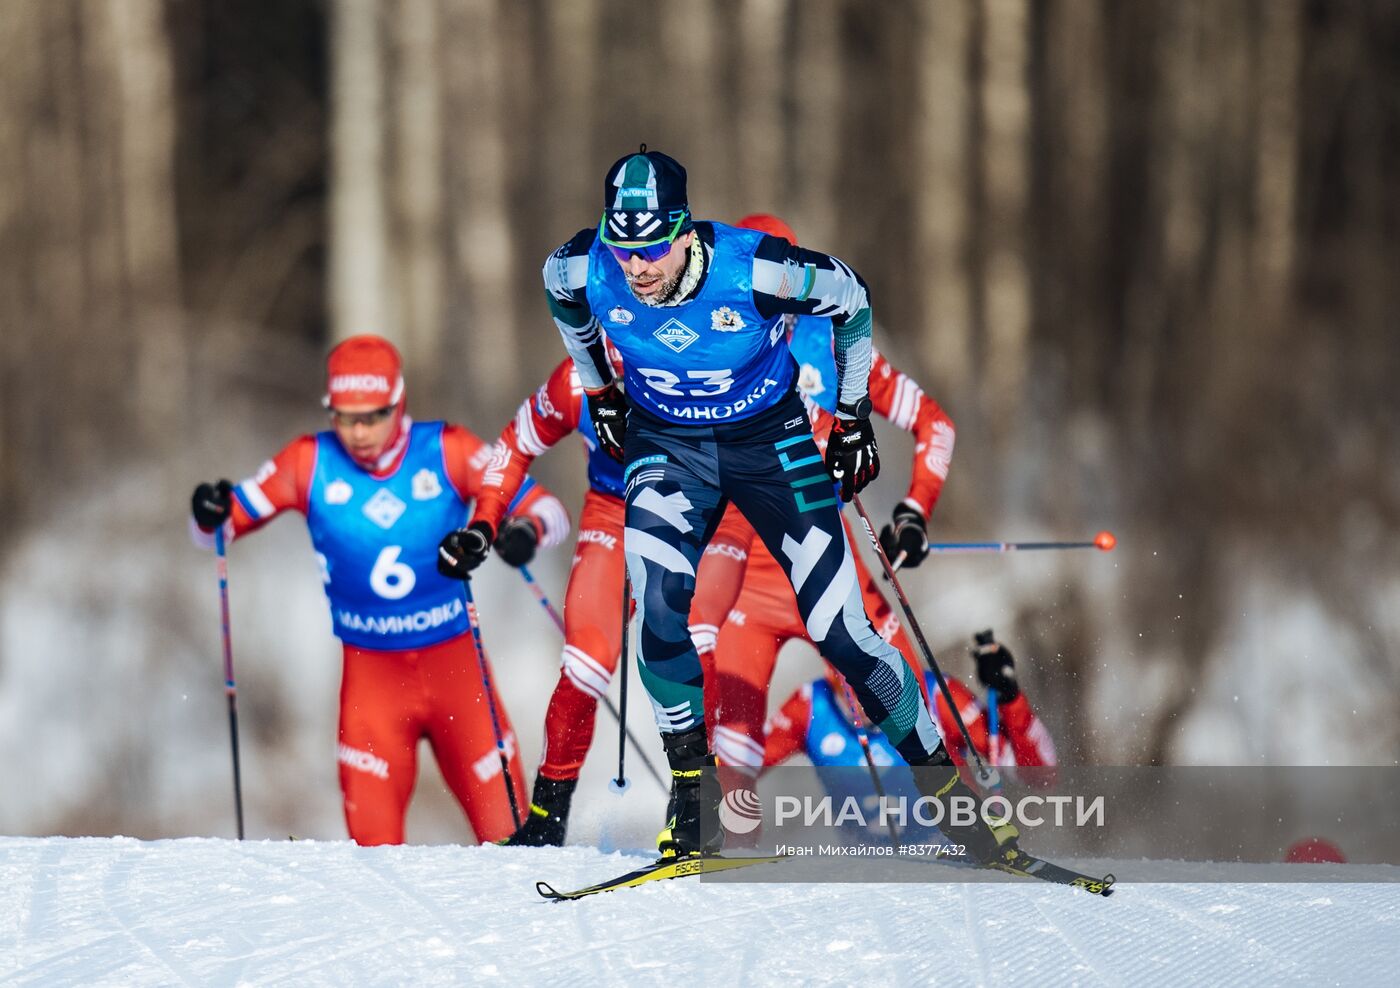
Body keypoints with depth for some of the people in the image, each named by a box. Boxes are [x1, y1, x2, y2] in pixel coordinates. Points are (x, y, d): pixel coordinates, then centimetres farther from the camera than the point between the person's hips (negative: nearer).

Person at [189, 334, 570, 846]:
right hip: (370, 671, 0)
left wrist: (526, 530, -33)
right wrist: (210, 515, -26)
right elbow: (235, 517, -2)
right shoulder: (311, 462, -6)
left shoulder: (447, 451, -9)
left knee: (505, 828, 1)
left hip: (456, 664, 0)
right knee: (374, 838, -9)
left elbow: (549, 510, -10)